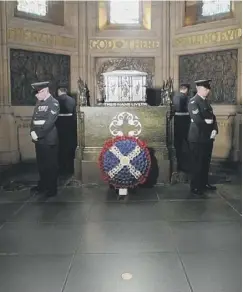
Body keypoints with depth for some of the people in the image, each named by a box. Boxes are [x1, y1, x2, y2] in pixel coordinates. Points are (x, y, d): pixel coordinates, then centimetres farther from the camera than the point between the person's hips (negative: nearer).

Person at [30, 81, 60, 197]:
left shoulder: (54, 103, -9)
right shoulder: (39, 102, 13)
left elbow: (49, 122, -18)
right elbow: (34, 118, 12)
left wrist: (38, 134, -17)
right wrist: (32, 131, -4)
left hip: (49, 139, -7)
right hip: (38, 139, 7)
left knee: (50, 164, 3)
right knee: (41, 164, 15)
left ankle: (52, 188, 13)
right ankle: (42, 185, 29)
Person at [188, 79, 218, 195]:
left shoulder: (206, 101, 13)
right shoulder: (193, 102, -12)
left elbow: (212, 118, 10)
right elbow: (198, 121, -23)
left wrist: (214, 130, -6)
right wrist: (209, 122, -7)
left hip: (208, 137, 8)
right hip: (198, 138, -7)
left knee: (206, 162, 15)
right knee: (197, 163, 1)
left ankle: (204, 183, 29)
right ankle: (195, 187, 12)